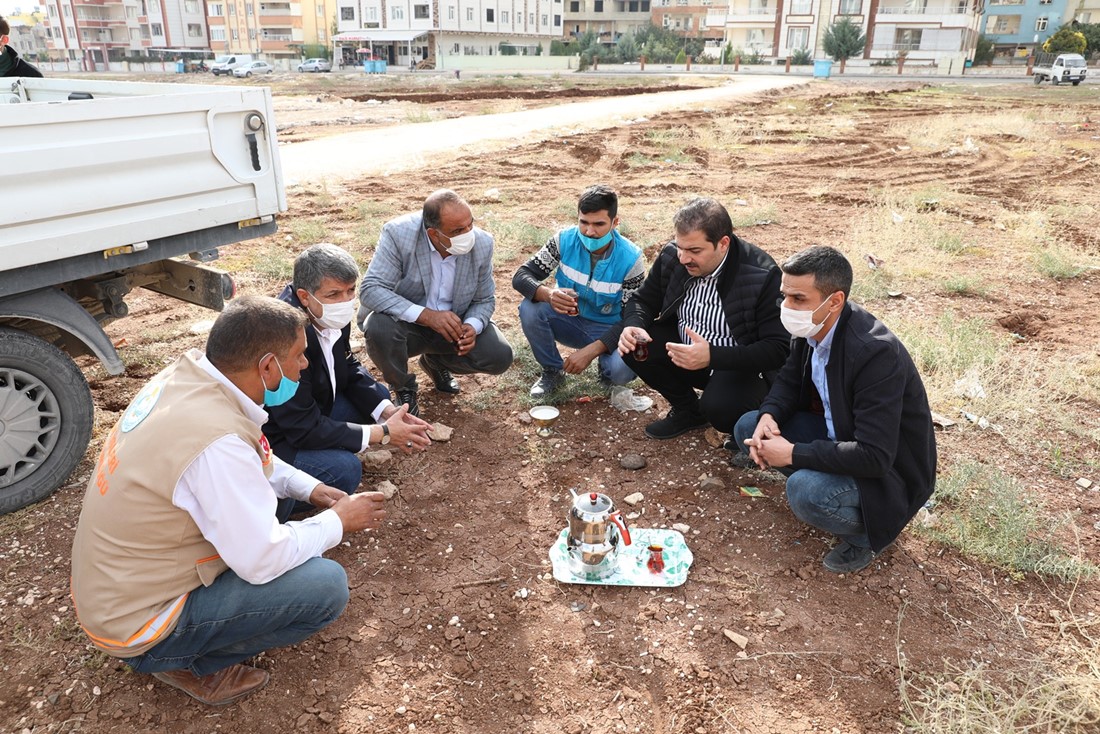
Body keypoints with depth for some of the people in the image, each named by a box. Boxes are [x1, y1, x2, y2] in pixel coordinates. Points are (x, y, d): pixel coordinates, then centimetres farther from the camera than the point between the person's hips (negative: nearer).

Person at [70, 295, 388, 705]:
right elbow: (263, 562, -25)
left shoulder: (184, 376, -7)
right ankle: (187, 662, 3)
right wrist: (338, 522, -10)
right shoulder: (217, 441, -33)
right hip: (136, 621, -8)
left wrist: (309, 488, 4)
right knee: (326, 585, -16)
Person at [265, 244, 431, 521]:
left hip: (310, 413, 9)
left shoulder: (333, 316, -10)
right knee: (345, 470, -27)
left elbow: (350, 369, 6)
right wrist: (382, 433, -25)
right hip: (270, 440, -8)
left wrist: (389, 412, -11)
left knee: (378, 395, 5)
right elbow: (304, 429, -30)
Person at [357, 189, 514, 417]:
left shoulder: (482, 243, -13)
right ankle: (403, 388, -2)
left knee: (500, 356, -17)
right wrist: (427, 315, -39)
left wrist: (472, 327, -25)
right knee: (379, 326, -35)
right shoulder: (398, 233, -25)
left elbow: (485, 300, -1)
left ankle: (435, 361, 15)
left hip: (453, 326, 3)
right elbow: (370, 289, -30)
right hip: (405, 323, -3)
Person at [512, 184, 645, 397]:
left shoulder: (630, 259, -20)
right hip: (569, 319, 3)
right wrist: (548, 294, -40)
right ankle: (553, 371, -2)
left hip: (608, 330, -2)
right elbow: (521, 276, -16)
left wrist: (590, 351, -30)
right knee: (530, 308, -27)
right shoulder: (565, 240, -15)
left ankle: (606, 364, 7)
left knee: (622, 369, -34)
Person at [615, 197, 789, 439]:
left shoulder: (762, 275, -25)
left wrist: (712, 356, -39)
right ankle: (688, 411, 7)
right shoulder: (671, 257, -9)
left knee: (719, 408, -35)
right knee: (632, 345, -16)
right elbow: (643, 301, 6)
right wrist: (633, 326, -20)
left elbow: (778, 348, -27)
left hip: (743, 365, -6)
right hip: (684, 350, 6)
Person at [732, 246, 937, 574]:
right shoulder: (813, 327, -10)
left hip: (888, 471, -8)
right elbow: (789, 381, 8)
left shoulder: (876, 352, -34)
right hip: (838, 436, 8)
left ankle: (867, 533, 0)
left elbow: (874, 457, -35)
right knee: (749, 427, -2)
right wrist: (768, 416, -14)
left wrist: (793, 453, -30)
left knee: (804, 491, -33)